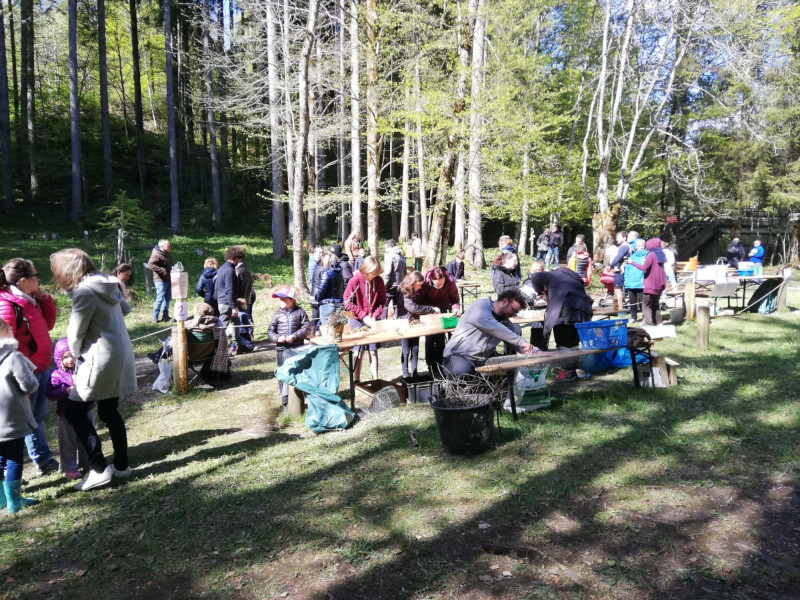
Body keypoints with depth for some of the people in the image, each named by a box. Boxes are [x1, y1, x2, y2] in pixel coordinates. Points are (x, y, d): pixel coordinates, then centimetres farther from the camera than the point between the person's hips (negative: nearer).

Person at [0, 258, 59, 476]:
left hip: (41, 369, 9)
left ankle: (44, 461, 31)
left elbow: (47, 325, 16)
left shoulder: (29, 300, 8)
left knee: (37, 417, 18)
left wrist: (45, 299, 4)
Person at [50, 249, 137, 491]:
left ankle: (99, 469, 1)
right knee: (109, 411, 16)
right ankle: (121, 465, 23)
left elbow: (75, 333, -11)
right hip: (119, 356, 9)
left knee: (75, 411, 1)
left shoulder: (85, 292, -18)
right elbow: (125, 308, 27)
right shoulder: (107, 284, 8)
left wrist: (77, 355, 7)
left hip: (101, 359, -9)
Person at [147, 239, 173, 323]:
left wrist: (172, 268, 12)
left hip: (167, 280, 9)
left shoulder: (167, 255, 15)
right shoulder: (156, 254, -14)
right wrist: (162, 270, -26)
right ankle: (155, 318, 2)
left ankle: (165, 316, 24)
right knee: (160, 299, -7)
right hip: (160, 280, -9)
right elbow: (150, 265, -26)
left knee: (167, 298, 14)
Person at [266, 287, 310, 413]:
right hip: (283, 349, 1)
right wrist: (277, 338, -13)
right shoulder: (277, 315, 5)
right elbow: (270, 332, 7)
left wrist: (295, 336, -17)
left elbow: (306, 327, -5)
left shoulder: (300, 312, 1)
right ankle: (286, 402, 10)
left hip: (298, 348, -1)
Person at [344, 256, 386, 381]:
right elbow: (347, 303, -11)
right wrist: (364, 316, -14)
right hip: (357, 320, -3)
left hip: (372, 320, 3)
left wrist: (375, 316, -9)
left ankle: (375, 380, 12)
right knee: (359, 351, -3)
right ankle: (357, 381, 7)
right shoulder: (355, 281, -13)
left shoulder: (378, 280, -3)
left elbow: (382, 300, 5)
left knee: (373, 350, 3)